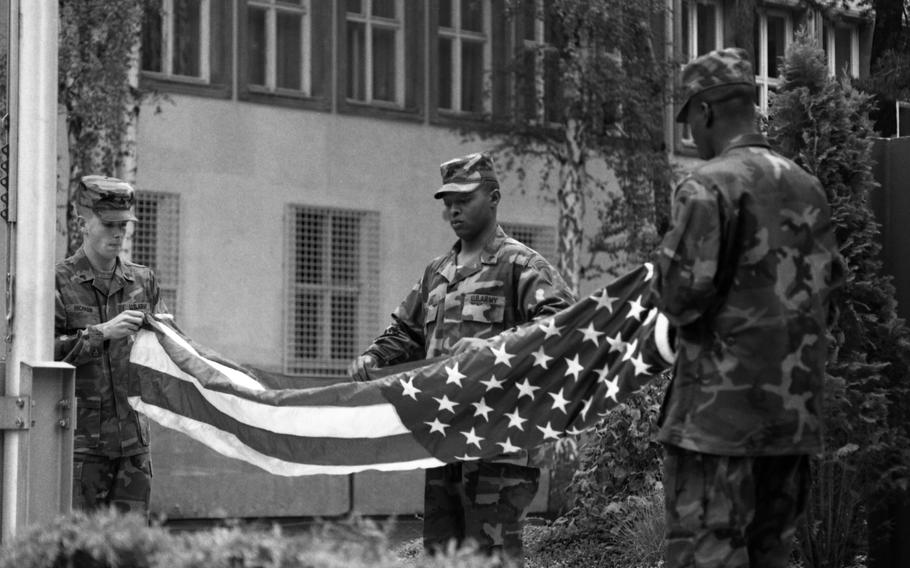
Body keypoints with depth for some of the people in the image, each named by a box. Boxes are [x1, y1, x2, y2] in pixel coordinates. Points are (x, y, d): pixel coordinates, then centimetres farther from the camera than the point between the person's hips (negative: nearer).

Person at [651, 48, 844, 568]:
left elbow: (682, 295, -16)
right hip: (797, 408, 7)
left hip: (722, 407, -7)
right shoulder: (809, 187, 12)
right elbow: (831, 281, 17)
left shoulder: (709, 185, -11)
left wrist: (668, 293, 5)